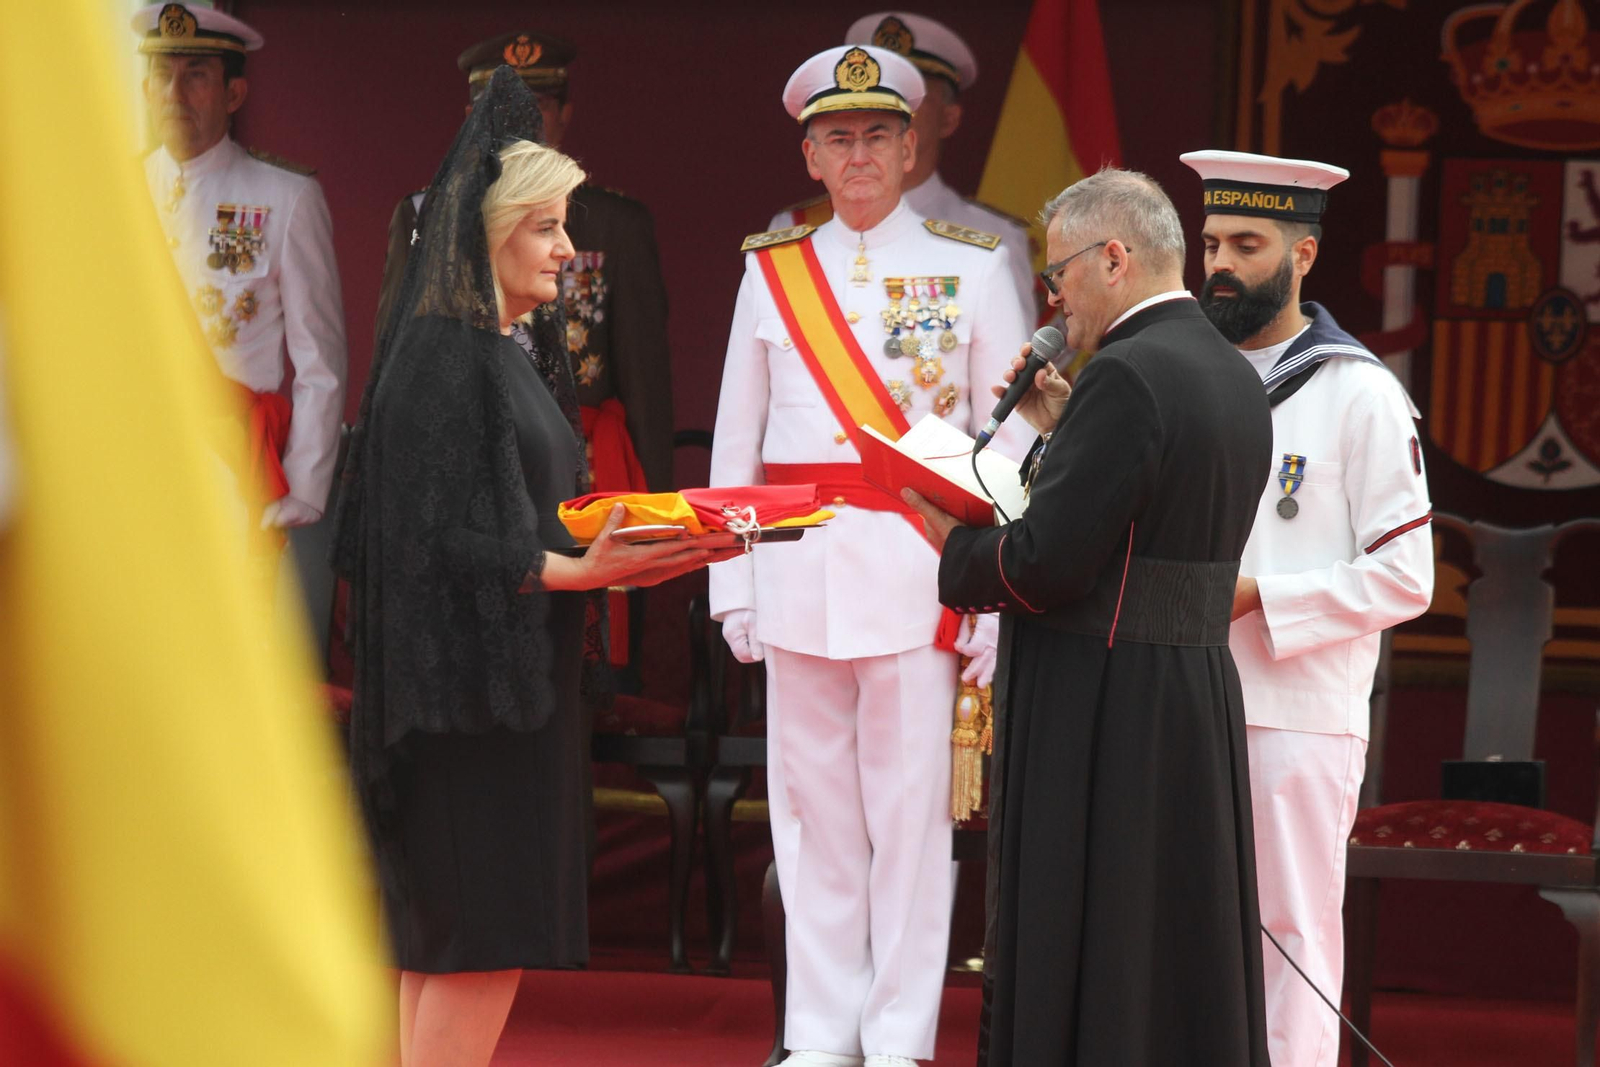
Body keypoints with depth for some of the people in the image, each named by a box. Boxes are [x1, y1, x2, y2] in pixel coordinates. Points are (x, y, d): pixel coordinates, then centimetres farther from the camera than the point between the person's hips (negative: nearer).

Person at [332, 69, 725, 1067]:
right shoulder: (442, 359, -14)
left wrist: (621, 554, 7)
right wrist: (582, 571, -25)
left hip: (513, 681, 10)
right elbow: (444, 542, -19)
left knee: (444, 945, 11)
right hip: (469, 683, -10)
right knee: (483, 944, -9)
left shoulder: (506, 356, 15)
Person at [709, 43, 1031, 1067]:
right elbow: (736, 437, 13)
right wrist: (732, 583, 6)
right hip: (798, 567, 3)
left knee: (911, 809, -3)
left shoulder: (973, 267, 4)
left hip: (919, 566, -3)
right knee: (811, 807, 6)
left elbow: (1011, 442, 2)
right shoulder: (771, 270, 11)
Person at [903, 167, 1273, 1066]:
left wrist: (955, 547, -3)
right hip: (1202, 690, 9)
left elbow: (1051, 561, -21)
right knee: (1183, 959, 15)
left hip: (1103, 710, -9)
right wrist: (1067, 432, 13)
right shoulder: (1234, 376, 11)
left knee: (1085, 967, 0)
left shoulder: (1126, 375, -18)